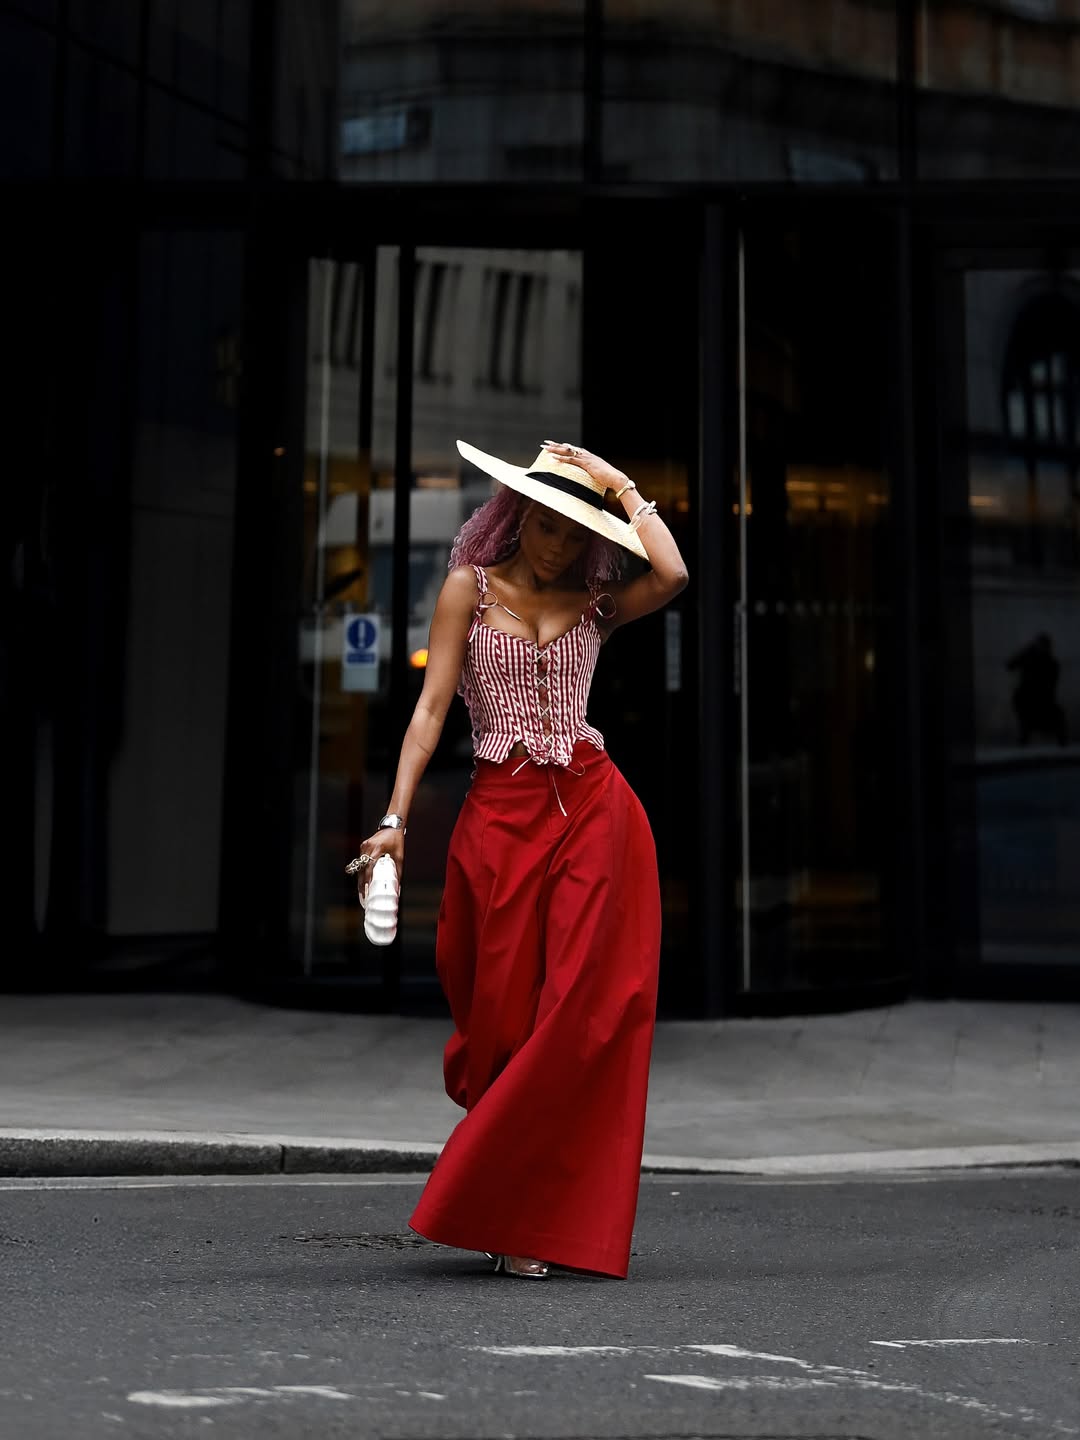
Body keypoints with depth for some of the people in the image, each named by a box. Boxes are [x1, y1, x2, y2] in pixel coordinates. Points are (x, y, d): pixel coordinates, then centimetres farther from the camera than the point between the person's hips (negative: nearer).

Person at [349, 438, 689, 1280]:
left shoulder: (594, 604, 12)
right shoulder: (471, 588, 7)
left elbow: (673, 576, -8)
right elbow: (431, 707, 0)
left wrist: (622, 486, 4)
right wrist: (396, 818, -9)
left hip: (594, 810, 2)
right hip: (501, 815, -2)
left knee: (583, 1013, -3)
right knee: (508, 1016, 0)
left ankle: (535, 1220, 10)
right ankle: (504, 1219, 19)